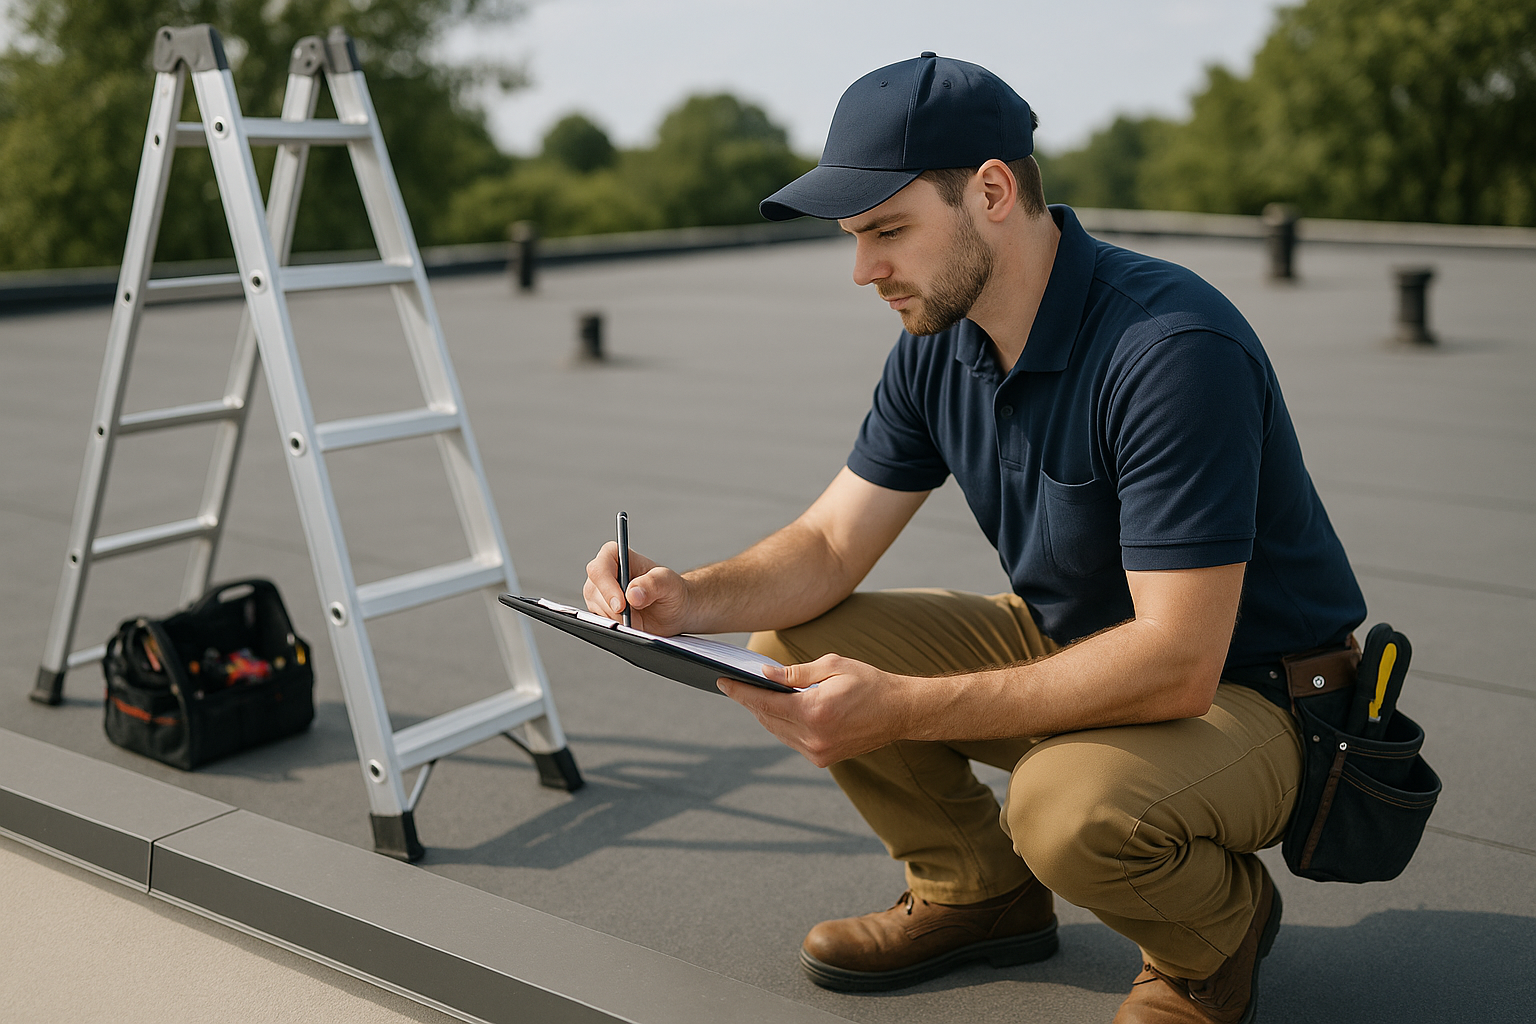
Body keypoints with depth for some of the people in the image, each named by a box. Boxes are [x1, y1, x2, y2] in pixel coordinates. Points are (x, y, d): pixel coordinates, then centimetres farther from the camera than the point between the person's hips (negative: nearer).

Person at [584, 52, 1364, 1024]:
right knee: (795, 642, -4)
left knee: (1072, 804, -37)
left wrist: (904, 709, -36)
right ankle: (979, 889, 15)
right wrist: (687, 598, -20)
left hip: (1244, 693, -7)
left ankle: (1218, 922, 0)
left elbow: (1175, 664, -33)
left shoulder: (1173, 349, -30)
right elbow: (831, 545, 0)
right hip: (1068, 646, 7)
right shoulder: (940, 342, -4)